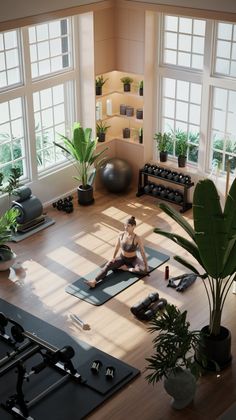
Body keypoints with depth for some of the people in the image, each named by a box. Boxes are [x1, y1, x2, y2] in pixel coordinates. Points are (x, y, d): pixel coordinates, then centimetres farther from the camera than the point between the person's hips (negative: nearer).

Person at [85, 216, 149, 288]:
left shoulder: (137, 239, -25)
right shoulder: (121, 235, -14)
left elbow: (142, 252, -20)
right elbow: (117, 247, 3)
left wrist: (146, 266, -18)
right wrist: (113, 257, 7)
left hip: (133, 259, -3)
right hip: (122, 258, 3)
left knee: (144, 270, -30)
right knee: (108, 265, -21)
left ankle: (127, 268, -12)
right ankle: (94, 281, -34)